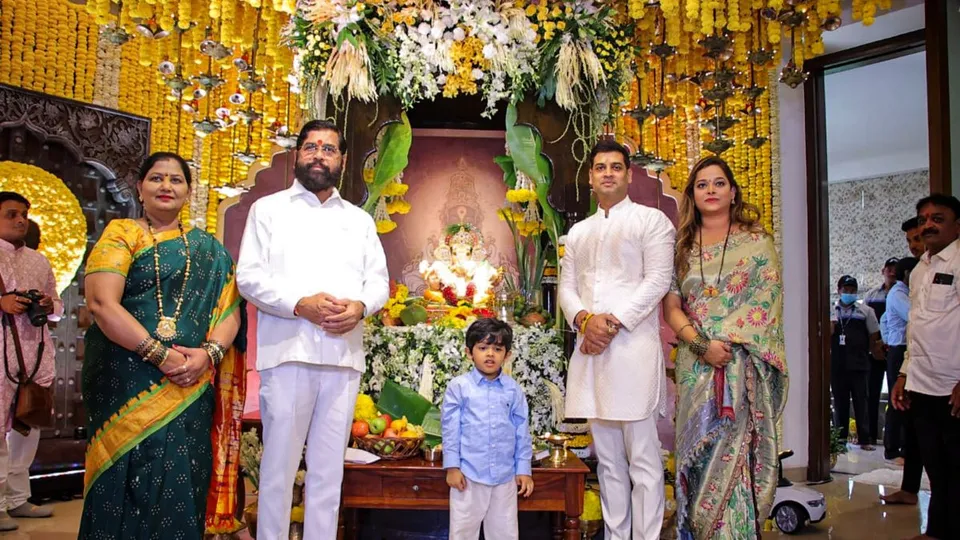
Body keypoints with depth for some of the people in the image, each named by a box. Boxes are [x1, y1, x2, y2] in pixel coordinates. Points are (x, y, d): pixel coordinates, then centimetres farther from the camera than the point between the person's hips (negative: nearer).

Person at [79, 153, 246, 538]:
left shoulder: (208, 249, 13)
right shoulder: (121, 234, 3)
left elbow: (230, 308, 5)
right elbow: (101, 303, -10)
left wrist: (209, 353, -14)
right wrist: (159, 354, -16)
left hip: (190, 388, 3)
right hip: (128, 384, -2)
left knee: (179, 486, 5)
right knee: (128, 482, 0)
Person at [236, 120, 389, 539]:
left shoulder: (360, 220, 19)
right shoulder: (269, 209, 9)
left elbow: (379, 281, 12)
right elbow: (249, 277, -1)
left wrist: (360, 307, -11)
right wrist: (301, 304, -16)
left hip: (344, 357, 3)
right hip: (288, 353, -3)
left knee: (329, 469, 9)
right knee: (279, 465, 1)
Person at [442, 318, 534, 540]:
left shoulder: (514, 390, 2)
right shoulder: (459, 387, -4)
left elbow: (522, 431, 6)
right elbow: (450, 429, -2)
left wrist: (524, 470, 5)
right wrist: (452, 467, -4)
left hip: (505, 476, 2)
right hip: (469, 474, -2)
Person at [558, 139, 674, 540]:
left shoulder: (651, 220, 5)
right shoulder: (578, 232, 21)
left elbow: (657, 280, -6)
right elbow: (566, 286, 14)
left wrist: (614, 322, -13)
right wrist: (584, 319, -7)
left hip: (633, 346, -5)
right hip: (590, 349, 5)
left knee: (642, 457, -4)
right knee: (608, 458, 10)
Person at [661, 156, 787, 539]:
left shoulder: (756, 241, 5)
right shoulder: (682, 246, 11)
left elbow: (767, 301, -2)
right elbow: (671, 308, 6)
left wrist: (728, 342, -12)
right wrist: (703, 345, -10)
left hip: (745, 366, -2)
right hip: (696, 367, 2)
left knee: (737, 453, -4)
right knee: (699, 454, 3)